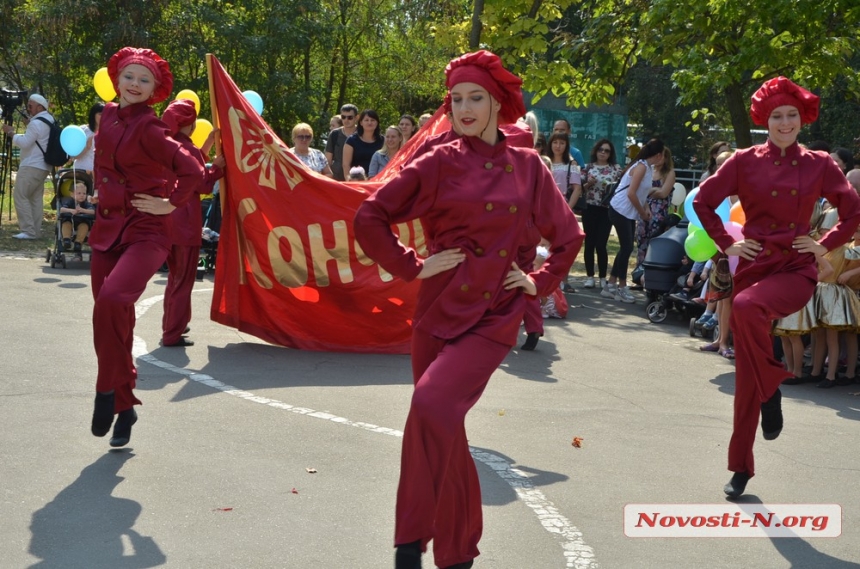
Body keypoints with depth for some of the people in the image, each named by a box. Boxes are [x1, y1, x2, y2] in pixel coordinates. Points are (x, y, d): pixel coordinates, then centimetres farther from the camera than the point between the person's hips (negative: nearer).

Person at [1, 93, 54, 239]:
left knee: (20, 196, -8)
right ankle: (35, 231, 8)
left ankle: (28, 231, -13)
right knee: (36, 198, 10)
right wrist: (29, 125, 11)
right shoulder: (49, 119, 13)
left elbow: (24, 143, -18)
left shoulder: (36, 123, -16)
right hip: (43, 166, 10)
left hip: (32, 166, -10)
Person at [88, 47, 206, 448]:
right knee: (115, 322, 9)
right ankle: (125, 406, 22)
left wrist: (170, 204, -13)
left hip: (145, 231, -7)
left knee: (112, 299, -31)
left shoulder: (148, 128, -14)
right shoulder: (109, 117, 8)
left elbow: (192, 171, -19)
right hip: (107, 228, 8)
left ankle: (107, 391, -15)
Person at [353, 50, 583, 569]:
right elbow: (370, 217, 0)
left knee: (434, 407, -23)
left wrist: (540, 282, 5)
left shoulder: (528, 168, 3)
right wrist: (412, 267, -4)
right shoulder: (440, 164, -1)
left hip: (494, 316, -1)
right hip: (440, 309, 1)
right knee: (443, 427, 6)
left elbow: (569, 235, 16)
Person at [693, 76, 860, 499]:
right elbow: (703, 201, 9)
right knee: (746, 374, 3)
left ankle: (771, 388, -13)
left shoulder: (819, 165, 2)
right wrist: (726, 243, 2)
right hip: (754, 265, 2)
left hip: (795, 270, -2)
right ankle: (741, 468, 15)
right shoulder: (745, 162, 2)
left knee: (747, 307, -37)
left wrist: (826, 245, 1)